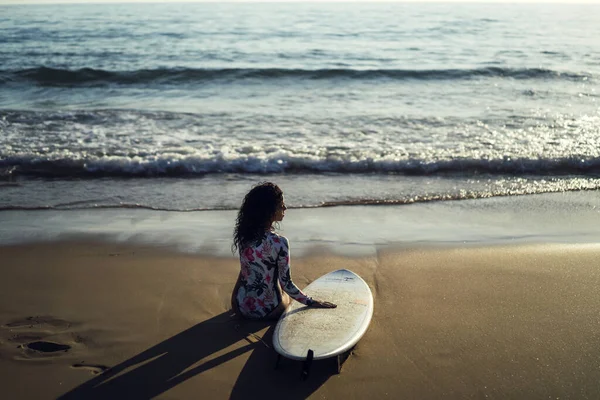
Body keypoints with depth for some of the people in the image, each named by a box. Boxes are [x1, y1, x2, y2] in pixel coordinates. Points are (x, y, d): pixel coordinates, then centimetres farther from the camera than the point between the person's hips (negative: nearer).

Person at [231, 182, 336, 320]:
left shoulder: (244, 235, -5)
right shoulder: (279, 243, -22)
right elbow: (286, 283, -16)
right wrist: (312, 302, -5)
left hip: (241, 306, 3)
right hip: (266, 310, -2)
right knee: (288, 295, 32)